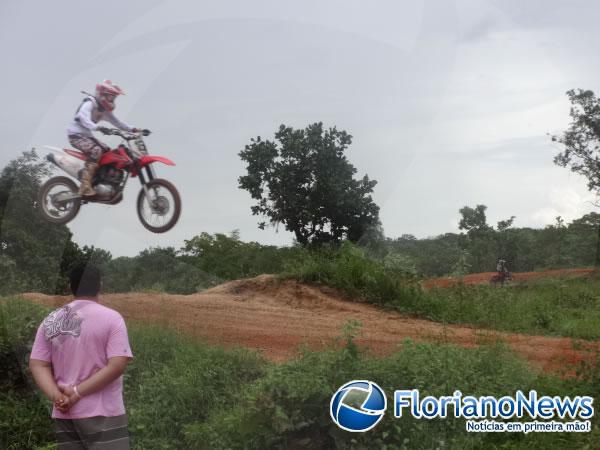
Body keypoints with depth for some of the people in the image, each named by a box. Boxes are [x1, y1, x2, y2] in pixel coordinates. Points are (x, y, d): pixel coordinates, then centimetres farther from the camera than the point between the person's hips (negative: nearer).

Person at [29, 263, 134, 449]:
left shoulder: (50, 321, 8)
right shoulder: (111, 318, -7)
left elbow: (37, 365, 2)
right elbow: (117, 365, -16)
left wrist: (56, 396, -10)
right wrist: (77, 392, -13)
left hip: (64, 415, 5)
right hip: (103, 415, -5)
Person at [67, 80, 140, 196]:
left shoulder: (104, 109, 12)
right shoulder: (89, 103, -15)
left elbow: (116, 122, 16)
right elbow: (84, 119, -33)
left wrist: (133, 129, 2)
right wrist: (98, 128, -51)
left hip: (87, 135, 9)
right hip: (76, 135, -9)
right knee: (96, 151, -29)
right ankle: (85, 187, -36)